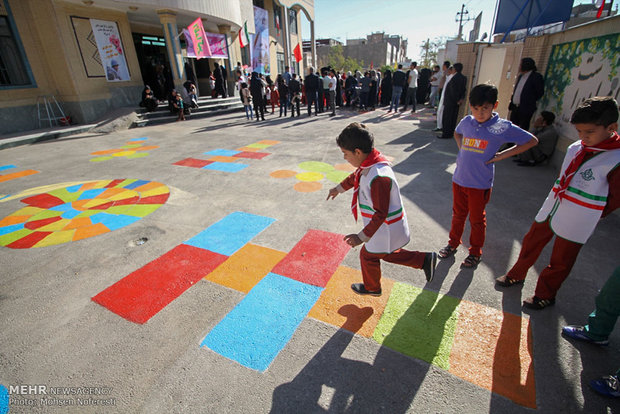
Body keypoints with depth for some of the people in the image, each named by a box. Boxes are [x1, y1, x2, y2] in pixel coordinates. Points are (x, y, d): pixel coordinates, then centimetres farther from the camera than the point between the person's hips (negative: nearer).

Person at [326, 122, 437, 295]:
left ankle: (372, 287, 42)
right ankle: (424, 260, 34)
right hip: (386, 225, 9)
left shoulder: (379, 177, -35)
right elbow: (356, 176, 17)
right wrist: (339, 188, 31)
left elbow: (381, 214, -31)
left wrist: (362, 236, -27)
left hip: (385, 228, -9)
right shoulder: (371, 163, -5)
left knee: (368, 255, 15)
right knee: (386, 253, 27)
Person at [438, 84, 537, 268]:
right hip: (459, 178, 4)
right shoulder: (467, 121, 0)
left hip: (480, 183, -3)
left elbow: (532, 141, -2)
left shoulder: (502, 127, -11)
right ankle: (453, 243, 37)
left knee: (477, 219, 11)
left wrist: (501, 156, -8)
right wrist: (462, 149, 7)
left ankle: (475, 253, 29)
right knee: (458, 215, 18)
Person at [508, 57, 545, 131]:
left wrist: (530, 101, 0)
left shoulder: (536, 77, -7)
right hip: (514, 107, 7)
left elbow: (540, 92, -5)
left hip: (525, 109, -7)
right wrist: (511, 101, 10)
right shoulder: (520, 76, 15)